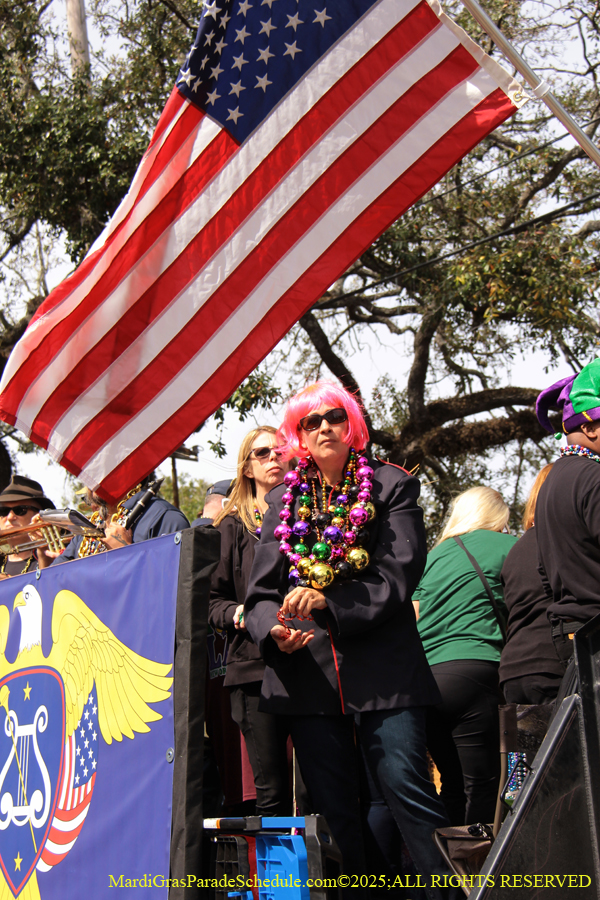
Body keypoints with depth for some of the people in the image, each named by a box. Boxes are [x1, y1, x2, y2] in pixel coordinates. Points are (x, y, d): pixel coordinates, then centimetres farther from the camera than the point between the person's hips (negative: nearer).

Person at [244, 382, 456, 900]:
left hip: (383, 669, -3)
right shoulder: (285, 500, 14)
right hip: (308, 671, 3)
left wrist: (330, 600, -20)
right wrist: (275, 631, -13)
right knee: (333, 809, 7)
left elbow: (400, 575, -6)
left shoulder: (392, 487, 5)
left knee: (406, 789, -11)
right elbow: (260, 593, 9)